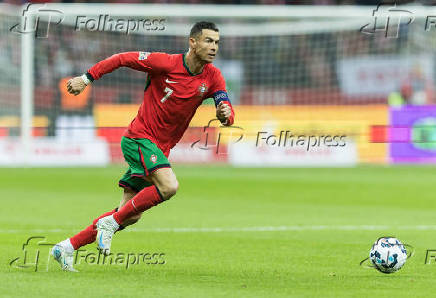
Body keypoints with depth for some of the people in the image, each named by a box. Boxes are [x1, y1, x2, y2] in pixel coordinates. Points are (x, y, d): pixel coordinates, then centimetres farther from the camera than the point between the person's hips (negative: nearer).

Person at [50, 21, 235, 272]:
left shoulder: (212, 77, 0)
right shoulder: (165, 63, -14)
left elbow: (227, 109, -5)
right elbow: (122, 59, -6)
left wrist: (226, 114, -29)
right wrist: (87, 79, -6)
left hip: (160, 147, 6)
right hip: (139, 138, -6)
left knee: (131, 215, 4)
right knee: (169, 186, -29)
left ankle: (68, 247, 13)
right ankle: (111, 222, -14)